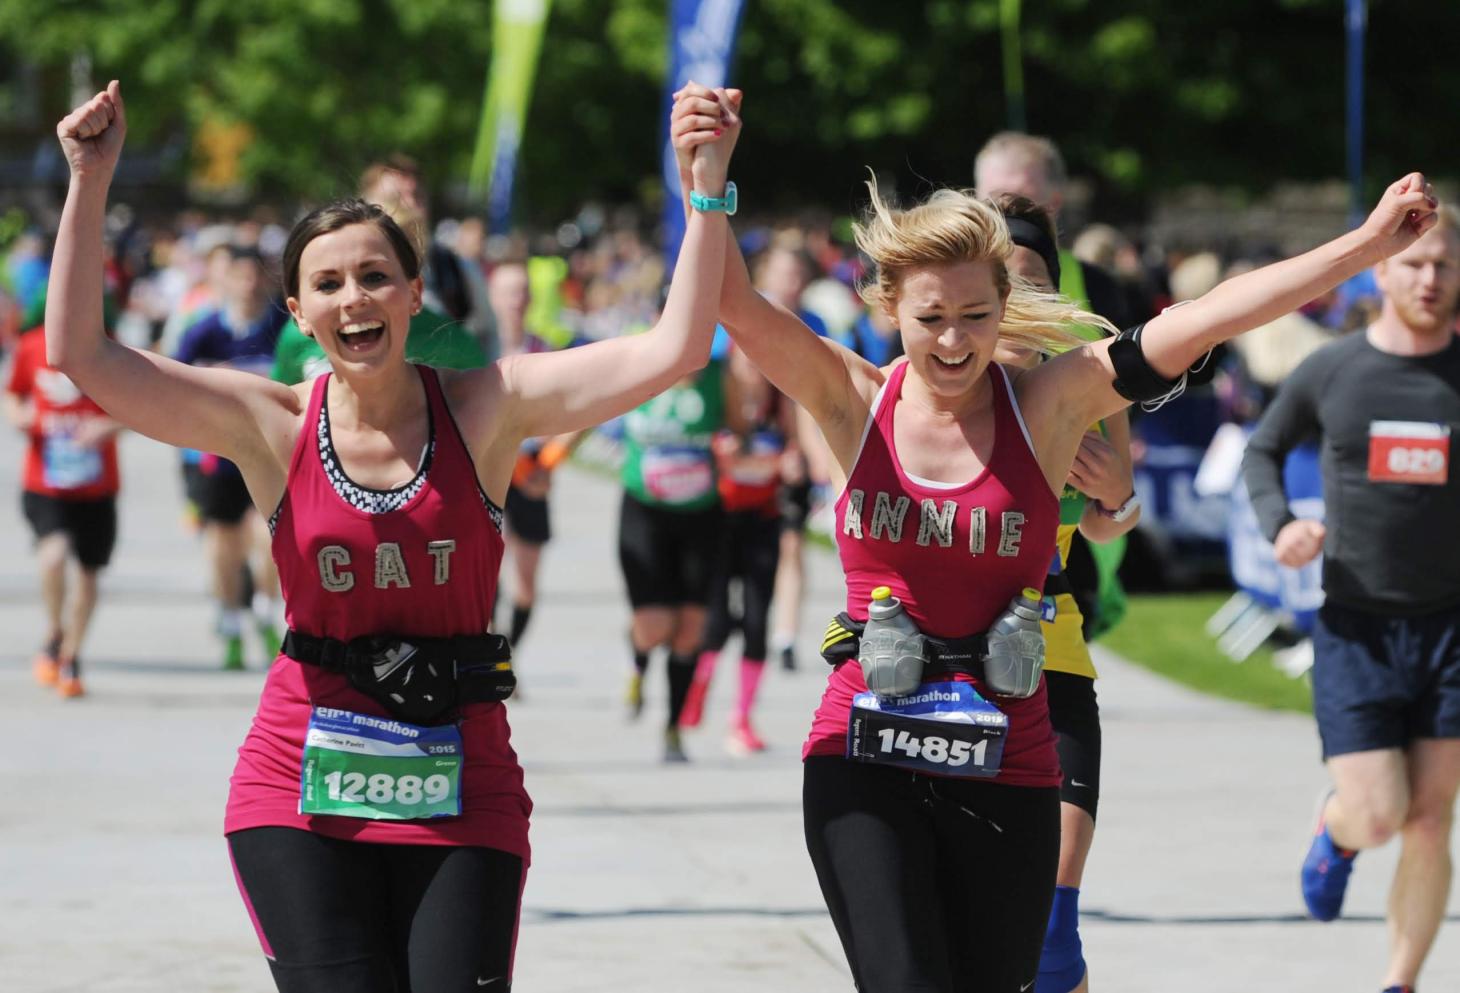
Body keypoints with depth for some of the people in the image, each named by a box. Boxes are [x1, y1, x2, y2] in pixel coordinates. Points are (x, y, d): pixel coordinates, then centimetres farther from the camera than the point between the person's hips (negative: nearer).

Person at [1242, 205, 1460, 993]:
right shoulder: (1330, 373, 0)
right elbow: (1264, 450, 16)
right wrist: (1278, 524, -3)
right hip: (1355, 626, 0)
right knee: (1376, 818, -8)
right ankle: (1334, 829, 29)